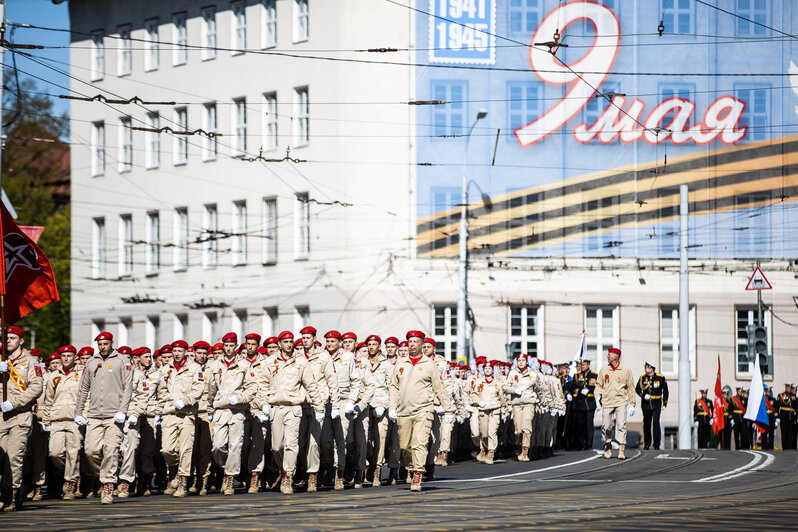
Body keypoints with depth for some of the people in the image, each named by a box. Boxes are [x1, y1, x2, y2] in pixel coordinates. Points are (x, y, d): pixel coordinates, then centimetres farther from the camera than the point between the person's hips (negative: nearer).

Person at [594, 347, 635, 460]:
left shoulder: (625, 370, 4)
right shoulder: (603, 370, 8)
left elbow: (630, 388, 8)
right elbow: (599, 385, 16)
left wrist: (632, 404, 6)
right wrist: (598, 397, -1)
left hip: (621, 403, -2)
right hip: (607, 403, 2)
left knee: (621, 426, -12)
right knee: (606, 427, 3)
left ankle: (622, 450, -14)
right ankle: (608, 447, 23)